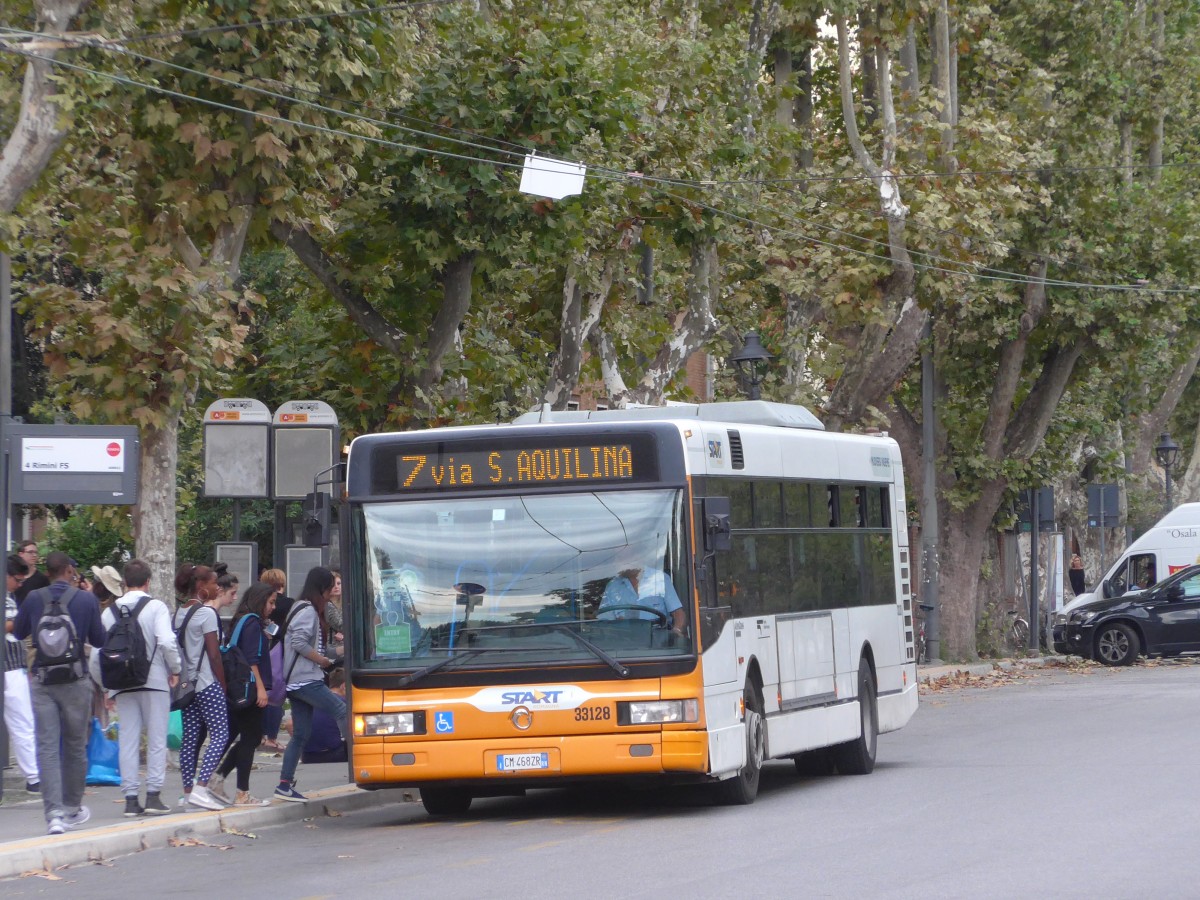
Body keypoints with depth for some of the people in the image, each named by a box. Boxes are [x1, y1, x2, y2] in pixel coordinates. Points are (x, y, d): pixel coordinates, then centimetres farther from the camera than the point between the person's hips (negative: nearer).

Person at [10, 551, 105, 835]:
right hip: (76, 681, -1)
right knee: (75, 746, 14)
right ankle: (73, 808, 26)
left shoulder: (33, 599, -2)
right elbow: (99, 640, 2)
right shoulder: (87, 600, -6)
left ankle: (54, 813, -14)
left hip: (42, 680, 1)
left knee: (47, 748, -2)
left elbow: (19, 632, 14)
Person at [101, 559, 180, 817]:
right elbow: (167, 642, -17)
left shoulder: (110, 611, 6)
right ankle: (153, 795, -2)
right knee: (156, 738, 3)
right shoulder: (156, 606, -6)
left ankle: (130, 798, 4)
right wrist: (175, 670, -3)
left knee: (127, 740, 5)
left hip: (122, 684, 3)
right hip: (154, 680, -3)